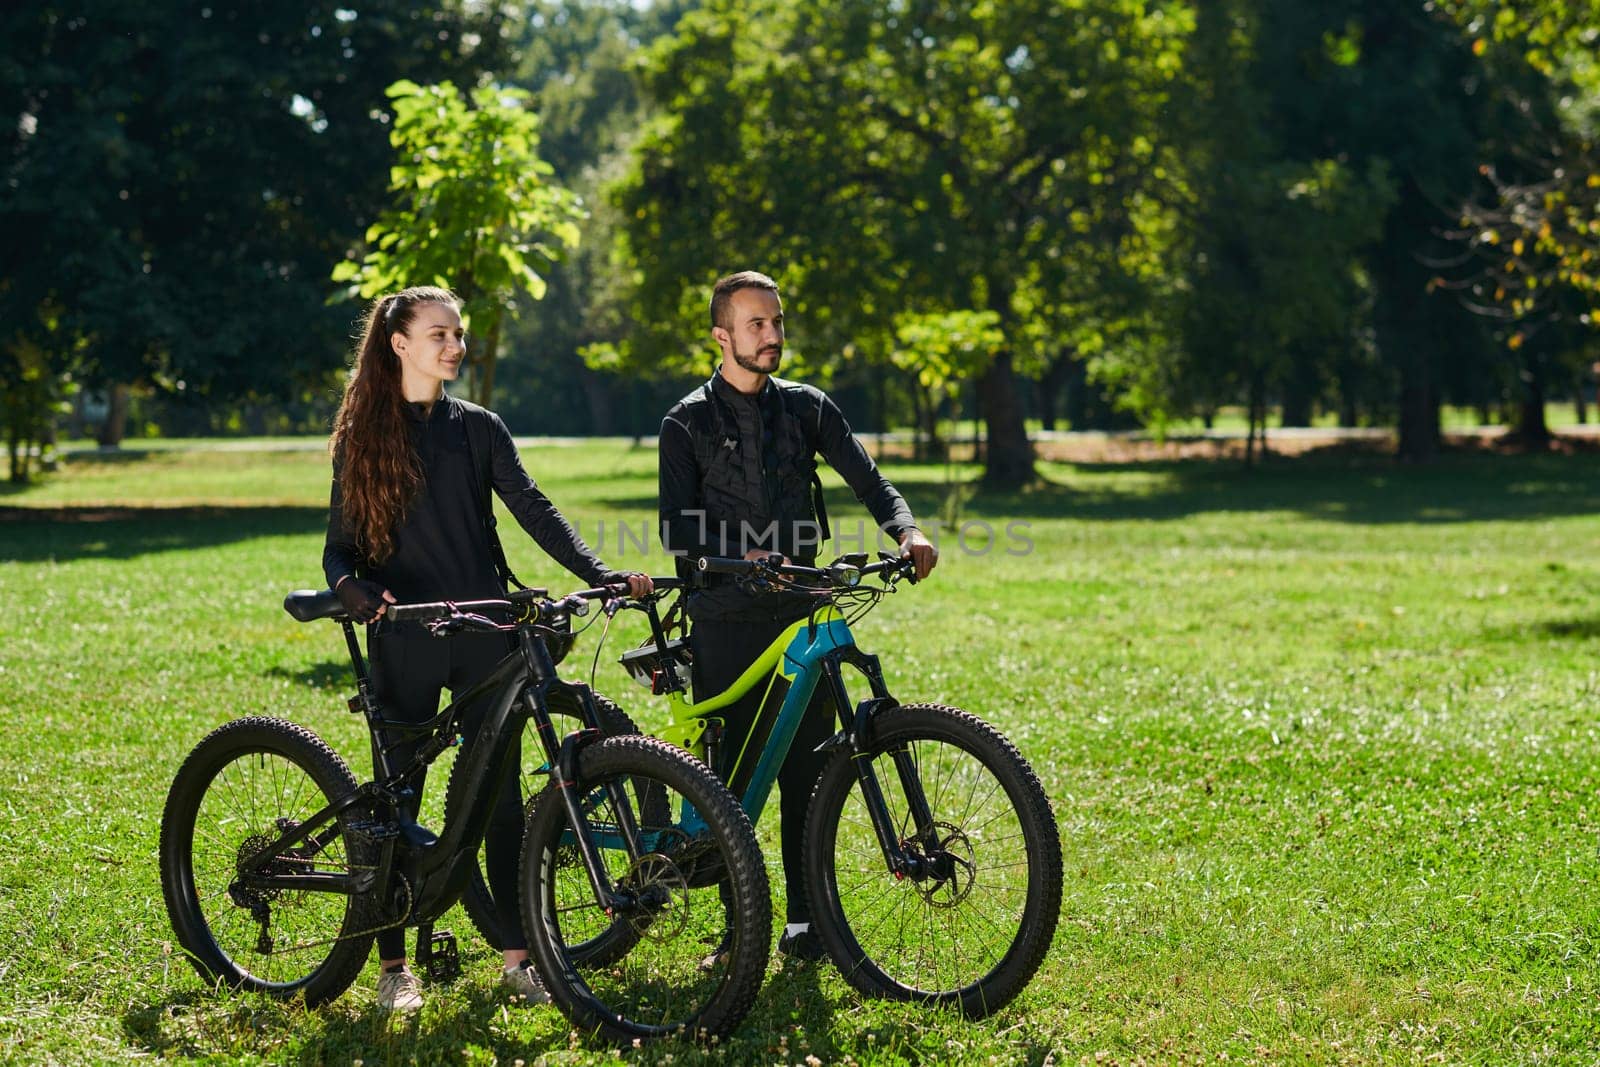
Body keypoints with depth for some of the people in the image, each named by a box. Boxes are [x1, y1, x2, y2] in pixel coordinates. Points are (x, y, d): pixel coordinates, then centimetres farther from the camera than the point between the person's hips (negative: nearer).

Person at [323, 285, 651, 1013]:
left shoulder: (477, 428, 8)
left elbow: (533, 509, 0)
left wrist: (602, 575, -14)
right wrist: (353, 591, -20)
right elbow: (339, 545, 2)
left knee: (500, 795, 2)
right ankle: (394, 966, 11)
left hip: (482, 629, 1)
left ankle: (517, 955, 11)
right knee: (398, 798, 2)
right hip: (403, 638, -1)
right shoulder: (360, 438, 4)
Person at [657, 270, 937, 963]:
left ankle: (805, 924, 7)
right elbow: (678, 529, -6)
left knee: (808, 770, 0)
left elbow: (865, 477, 0)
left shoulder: (805, 407, 11)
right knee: (731, 775, 0)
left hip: (799, 617, 2)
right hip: (724, 624, -2)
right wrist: (744, 556, -23)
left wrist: (906, 530, -20)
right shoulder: (689, 423, 3)